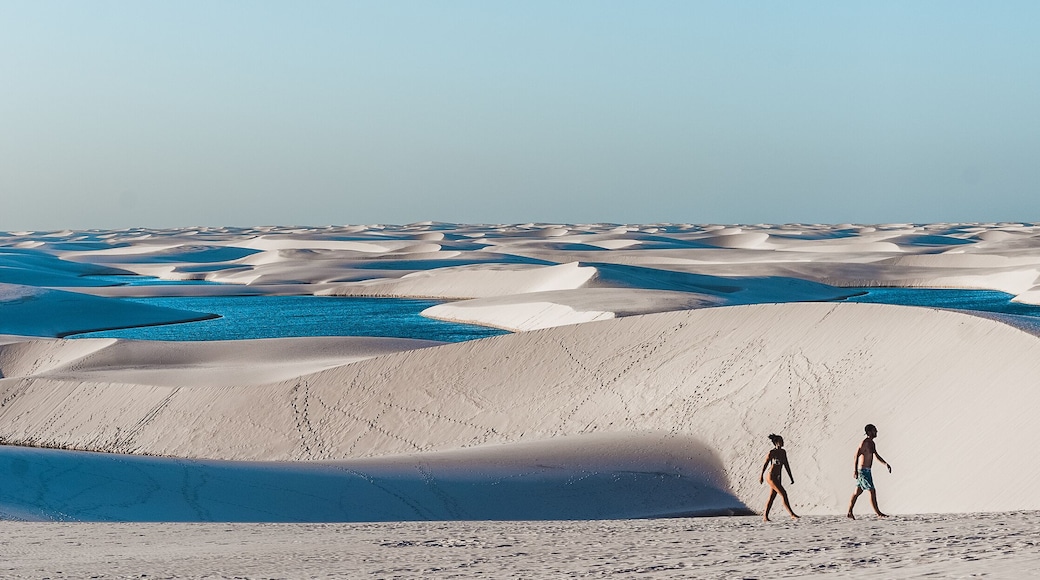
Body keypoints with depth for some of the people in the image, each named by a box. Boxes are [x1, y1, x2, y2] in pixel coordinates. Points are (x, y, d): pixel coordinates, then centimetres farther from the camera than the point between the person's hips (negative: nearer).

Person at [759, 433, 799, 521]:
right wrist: (761, 476, 1)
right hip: (771, 477, -8)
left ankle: (765, 517, 16)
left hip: (778, 477, 8)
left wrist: (791, 477, 13)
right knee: (783, 494, -13)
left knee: (772, 497, 10)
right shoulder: (771, 453, -11)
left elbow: (786, 465, 14)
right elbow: (765, 465, -4)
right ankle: (792, 515, -13)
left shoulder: (783, 452, 9)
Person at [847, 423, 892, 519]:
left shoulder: (872, 443, 14)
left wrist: (886, 464, 20)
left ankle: (850, 513, 16)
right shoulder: (865, 442, -16)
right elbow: (857, 456, -21)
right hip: (863, 471, -10)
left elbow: (876, 456, 27)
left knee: (857, 492, 12)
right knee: (872, 491, -8)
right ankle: (878, 513, -4)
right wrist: (855, 470, -26)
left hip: (866, 471, 10)